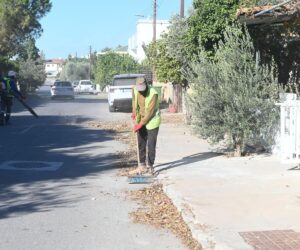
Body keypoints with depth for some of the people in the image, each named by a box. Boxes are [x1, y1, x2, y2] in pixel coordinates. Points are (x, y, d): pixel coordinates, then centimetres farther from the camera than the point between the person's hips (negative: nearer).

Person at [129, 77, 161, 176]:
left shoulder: (153, 94, -27)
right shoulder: (135, 89, -9)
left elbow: (149, 112, -25)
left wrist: (140, 124, -22)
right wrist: (134, 112, 19)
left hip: (152, 120, -6)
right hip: (141, 120, 6)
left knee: (151, 145, -3)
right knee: (141, 144, 9)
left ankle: (150, 167, 5)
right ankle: (142, 166, 18)